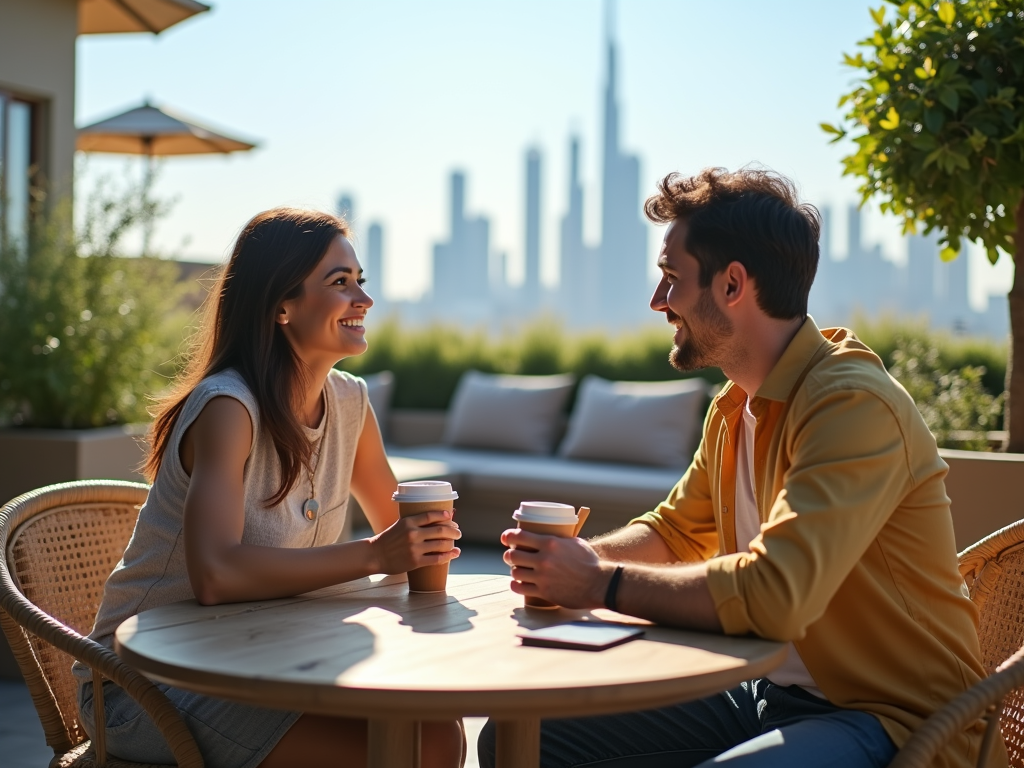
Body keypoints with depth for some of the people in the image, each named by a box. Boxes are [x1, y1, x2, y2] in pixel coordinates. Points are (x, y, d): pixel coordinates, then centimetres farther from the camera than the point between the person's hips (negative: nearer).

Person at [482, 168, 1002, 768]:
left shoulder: (854, 404, -21)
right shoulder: (735, 408, 8)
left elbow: (773, 594, -32)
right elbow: (676, 532, 21)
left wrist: (601, 583, -20)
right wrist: (576, 558, 0)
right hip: (769, 693, 8)